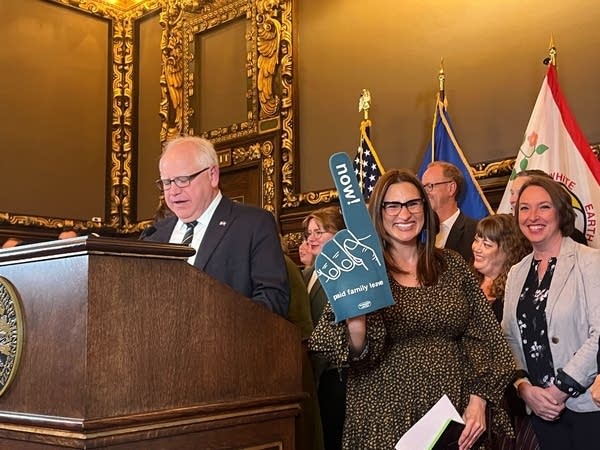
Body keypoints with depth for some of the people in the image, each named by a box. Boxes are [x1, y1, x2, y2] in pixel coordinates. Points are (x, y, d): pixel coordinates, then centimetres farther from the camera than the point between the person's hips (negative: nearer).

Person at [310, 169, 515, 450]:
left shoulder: (452, 266, 4)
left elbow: (482, 336, 4)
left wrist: (478, 401, -5)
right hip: (385, 416, -2)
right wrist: (355, 318, -30)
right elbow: (358, 354, -10)